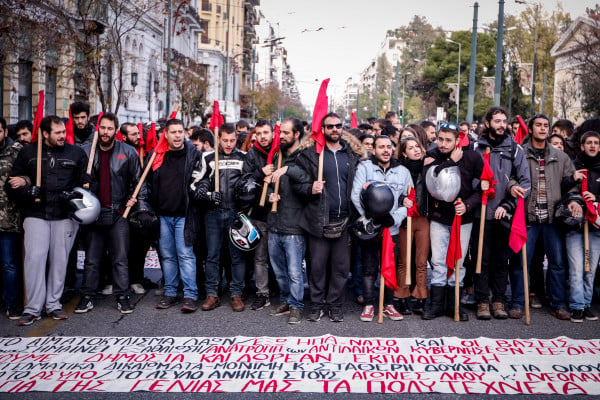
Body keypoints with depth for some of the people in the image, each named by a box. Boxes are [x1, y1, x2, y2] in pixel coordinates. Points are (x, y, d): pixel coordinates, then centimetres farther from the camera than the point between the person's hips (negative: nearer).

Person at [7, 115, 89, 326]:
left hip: (65, 215, 1)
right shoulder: (28, 152, 10)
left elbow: (86, 182, 11)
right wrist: (27, 191, -8)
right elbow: (12, 183, 11)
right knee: (34, 257, -9)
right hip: (36, 214, 0)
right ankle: (32, 308, -1)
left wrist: (73, 194, -7)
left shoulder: (76, 153, 9)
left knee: (59, 259, 3)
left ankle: (54, 304, 17)